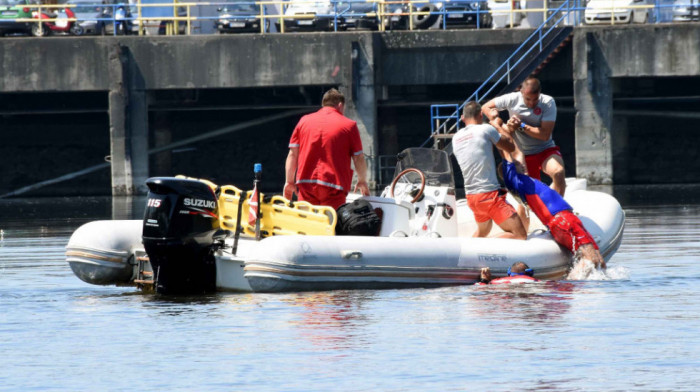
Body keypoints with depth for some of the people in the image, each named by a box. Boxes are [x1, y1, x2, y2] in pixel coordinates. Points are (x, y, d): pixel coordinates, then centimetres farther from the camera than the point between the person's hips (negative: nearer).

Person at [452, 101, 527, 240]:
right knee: (520, 235, -11)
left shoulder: (456, 138, 10)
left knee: (482, 232, 32)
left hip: (471, 197, 7)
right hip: (489, 194, -7)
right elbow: (510, 146, 6)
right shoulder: (486, 129, -8)